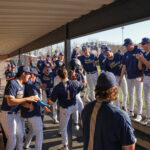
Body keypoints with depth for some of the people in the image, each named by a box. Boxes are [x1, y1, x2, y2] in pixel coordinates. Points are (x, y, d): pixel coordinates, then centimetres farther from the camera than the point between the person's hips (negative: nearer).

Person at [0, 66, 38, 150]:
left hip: (16, 114, 9)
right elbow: (10, 102, -29)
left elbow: (21, 101, 8)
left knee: (20, 136, 20)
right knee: (12, 140, 1)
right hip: (8, 115, -9)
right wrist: (27, 99, -25)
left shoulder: (22, 85, 7)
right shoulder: (12, 83, -21)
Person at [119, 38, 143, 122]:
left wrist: (142, 75, -15)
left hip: (138, 77, -6)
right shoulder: (126, 54, 9)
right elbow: (124, 66, 12)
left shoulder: (139, 51, -8)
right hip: (129, 77, 6)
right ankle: (131, 112, 24)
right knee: (131, 95, 13)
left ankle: (139, 115, 3)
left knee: (139, 96, -3)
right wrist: (121, 78, 10)